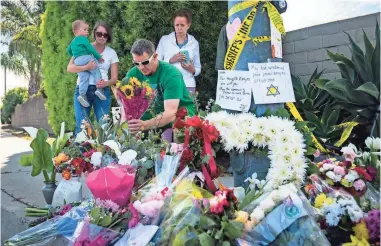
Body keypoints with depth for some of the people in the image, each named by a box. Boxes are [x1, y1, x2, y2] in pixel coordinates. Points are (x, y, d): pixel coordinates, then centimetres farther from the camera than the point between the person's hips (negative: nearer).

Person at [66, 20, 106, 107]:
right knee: (96, 72, -3)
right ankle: (99, 89, -19)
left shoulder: (73, 41, 28)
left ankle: (82, 94, -16)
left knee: (83, 79, -1)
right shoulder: (83, 38, 3)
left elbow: (68, 50, 40)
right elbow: (90, 48, -4)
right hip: (86, 58, -7)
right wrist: (99, 57, 3)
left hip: (77, 61, 7)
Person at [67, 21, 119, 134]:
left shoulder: (111, 53, 9)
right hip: (82, 89, -1)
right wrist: (86, 67, -19)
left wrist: (106, 83, -17)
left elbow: (114, 78, 6)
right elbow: (69, 68, -2)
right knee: (81, 126, -3)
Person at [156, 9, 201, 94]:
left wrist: (193, 70, -8)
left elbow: (198, 68, 14)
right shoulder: (164, 40, 6)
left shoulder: (194, 43, 9)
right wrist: (170, 60, -13)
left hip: (188, 85, 1)